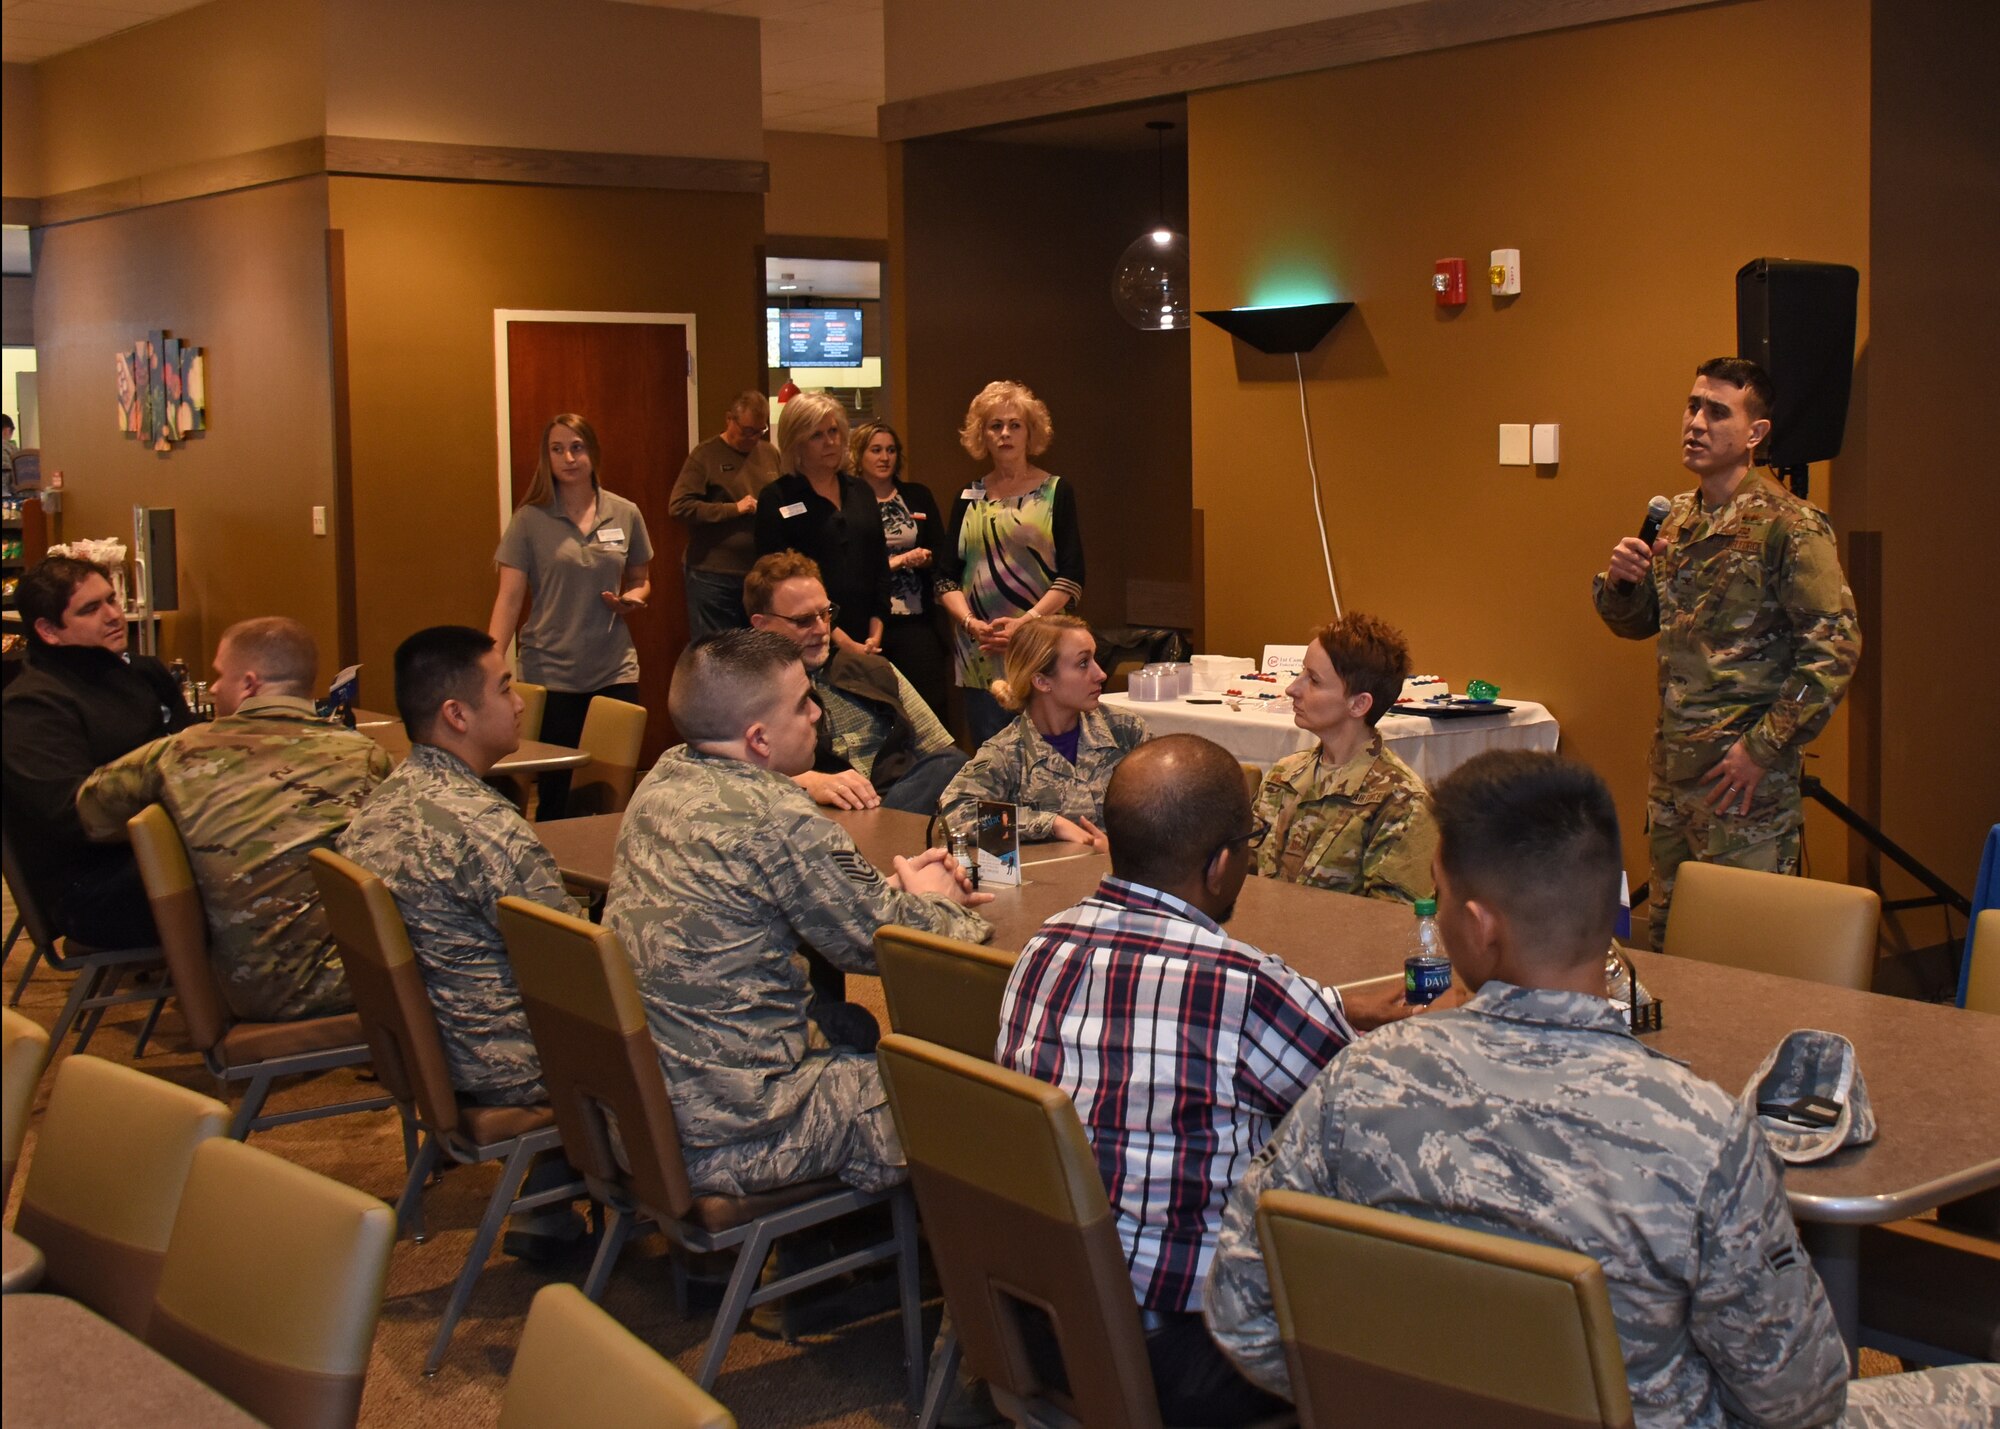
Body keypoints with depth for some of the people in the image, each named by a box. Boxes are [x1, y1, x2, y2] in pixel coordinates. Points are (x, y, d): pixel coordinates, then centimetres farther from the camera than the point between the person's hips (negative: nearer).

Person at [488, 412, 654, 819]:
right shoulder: (530, 519, -1)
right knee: (554, 792, 0)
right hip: (550, 672, -2)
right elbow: (510, 597, -4)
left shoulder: (625, 515, 6)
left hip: (615, 668, 2)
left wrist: (632, 598, -5)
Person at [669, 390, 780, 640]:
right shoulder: (706, 455, -4)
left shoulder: (771, 454, 11)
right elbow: (678, 507, -13)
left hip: (762, 574, 5)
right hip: (714, 578, -5)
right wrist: (734, 509, -16)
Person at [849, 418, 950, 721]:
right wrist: (899, 561, -8)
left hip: (917, 620, 3)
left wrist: (924, 558, -10)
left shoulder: (918, 496, 12)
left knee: (928, 705, -4)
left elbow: (941, 553, 11)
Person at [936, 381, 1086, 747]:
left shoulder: (1055, 493, 5)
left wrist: (1025, 623, -15)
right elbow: (946, 579, 10)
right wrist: (971, 623, -9)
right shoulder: (968, 499, 13)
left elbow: (1072, 576, -3)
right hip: (980, 658, 3)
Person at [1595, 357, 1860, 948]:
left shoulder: (1787, 525, -12)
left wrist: (1764, 748, -17)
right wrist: (1620, 581, -2)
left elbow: (1836, 646, -16)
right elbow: (1637, 622, 21)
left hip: (1744, 772, -7)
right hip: (1672, 766, 7)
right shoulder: (1676, 518, 10)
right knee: (1667, 934, 14)